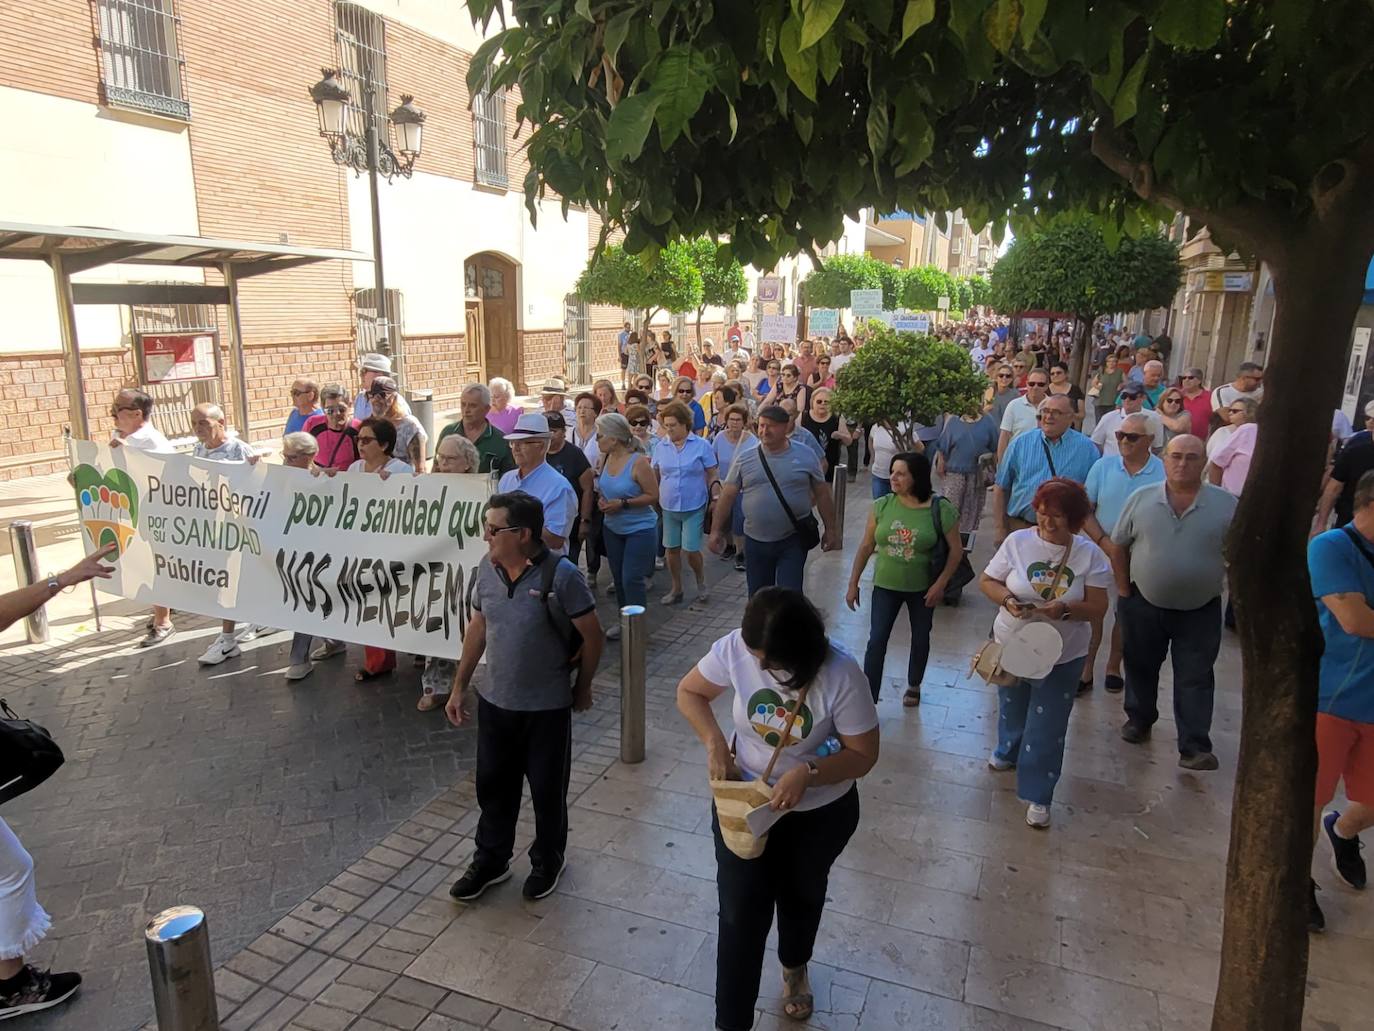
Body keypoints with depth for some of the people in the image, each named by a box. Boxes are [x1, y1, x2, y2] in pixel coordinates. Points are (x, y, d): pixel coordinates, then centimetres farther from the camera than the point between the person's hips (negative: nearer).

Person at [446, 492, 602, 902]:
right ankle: (490, 861, 40)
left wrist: (582, 688, 0)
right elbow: (477, 628, 8)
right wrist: (460, 687, 10)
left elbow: (592, 636, -12)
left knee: (548, 790, 13)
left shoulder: (560, 575, -23)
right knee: (493, 785, 18)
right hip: (494, 701, 5)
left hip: (547, 707, -5)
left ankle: (548, 862, 37)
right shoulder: (487, 568, -5)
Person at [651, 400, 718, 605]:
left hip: (694, 506, -3)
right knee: (671, 548, 9)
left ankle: (701, 583, 23)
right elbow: (655, 476, 10)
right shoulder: (660, 447, 4)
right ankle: (676, 588, 27)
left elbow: (712, 476, -1)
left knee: (691, 550, -4)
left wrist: (714, 499, -8)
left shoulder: (702, 445, -5)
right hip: (669, 506, 4)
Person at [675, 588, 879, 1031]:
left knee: (801, 895, 26)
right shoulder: (734, 648, -24)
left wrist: (808, 772, -35)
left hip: (822, 811, 0)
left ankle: (794, 968, 59)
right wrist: (714, 743, -22)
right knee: (741, 912, 5)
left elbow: (864, 754, -20)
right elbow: (689, 692, -7)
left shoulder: (840, 674, -30)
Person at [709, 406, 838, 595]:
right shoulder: (744, 458, -1)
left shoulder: (806, 456, -3)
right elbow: (727, 496, 3)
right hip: (755, 541, 2)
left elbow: (822, 495, 5)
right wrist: (716, 531, 0)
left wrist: (830, 530, 6)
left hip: (793, 541, -2)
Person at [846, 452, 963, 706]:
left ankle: (914, 686, 42)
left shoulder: (941, 509, -15)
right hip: (885, 585, 1)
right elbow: (866, 546, -1)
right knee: (876, 641, -4)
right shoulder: (882, 505, -8)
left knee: (920, 639, 18)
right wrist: (853, 583, 0)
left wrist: (940, 584, -13)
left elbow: (956, 550, -8)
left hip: (922, 588, -1)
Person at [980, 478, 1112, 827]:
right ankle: (1009, 752, 54)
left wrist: (1064, 609, -29)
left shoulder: (1089, 554, -12)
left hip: (1061, 655, -1)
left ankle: (1037, 795, 19)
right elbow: (987, 581, -4)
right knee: (1012, 708, 24)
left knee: (1047, 729, 3)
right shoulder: (1017, 541, -11)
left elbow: (1098, 607, -10)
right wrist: (1006, 599, -24)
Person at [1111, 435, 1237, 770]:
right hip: (1143, 605, 2)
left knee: (1195, 680, 3)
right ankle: (1139, 720, 38)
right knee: (1140, 668, 17)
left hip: (1200, 611, -1)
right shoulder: (1141, 499, -4)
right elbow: (1119, 546, 4)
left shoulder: (1226, 505, -7)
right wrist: (1124, 590, 3)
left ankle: (1194, 748, 9)